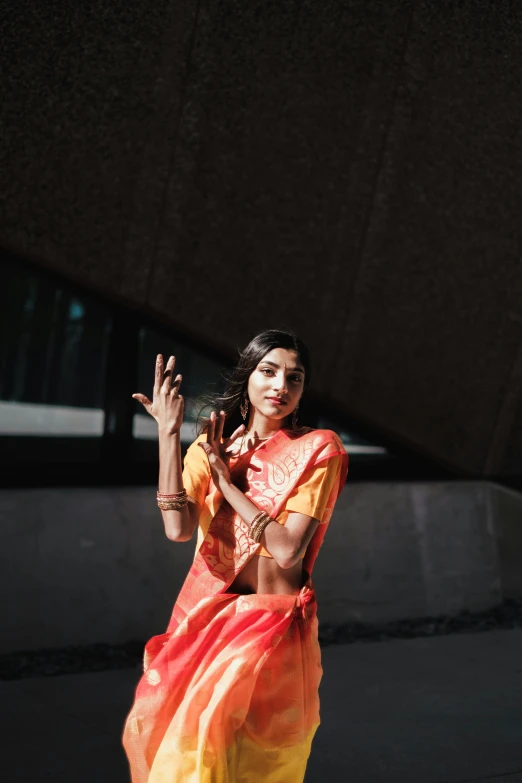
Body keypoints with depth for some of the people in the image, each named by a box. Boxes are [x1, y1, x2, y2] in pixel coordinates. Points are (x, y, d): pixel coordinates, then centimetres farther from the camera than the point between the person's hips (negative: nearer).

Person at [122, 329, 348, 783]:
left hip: (273, 623, -4)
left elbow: (288, 549, -18)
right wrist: (168, 432, -16)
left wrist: (226, 478, -13)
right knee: (163, 733, 5)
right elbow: (178, 528, -15)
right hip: (204, 614, 4)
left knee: (200, 736, -15)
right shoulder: (208, 447, 2)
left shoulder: (317, 450, -8)